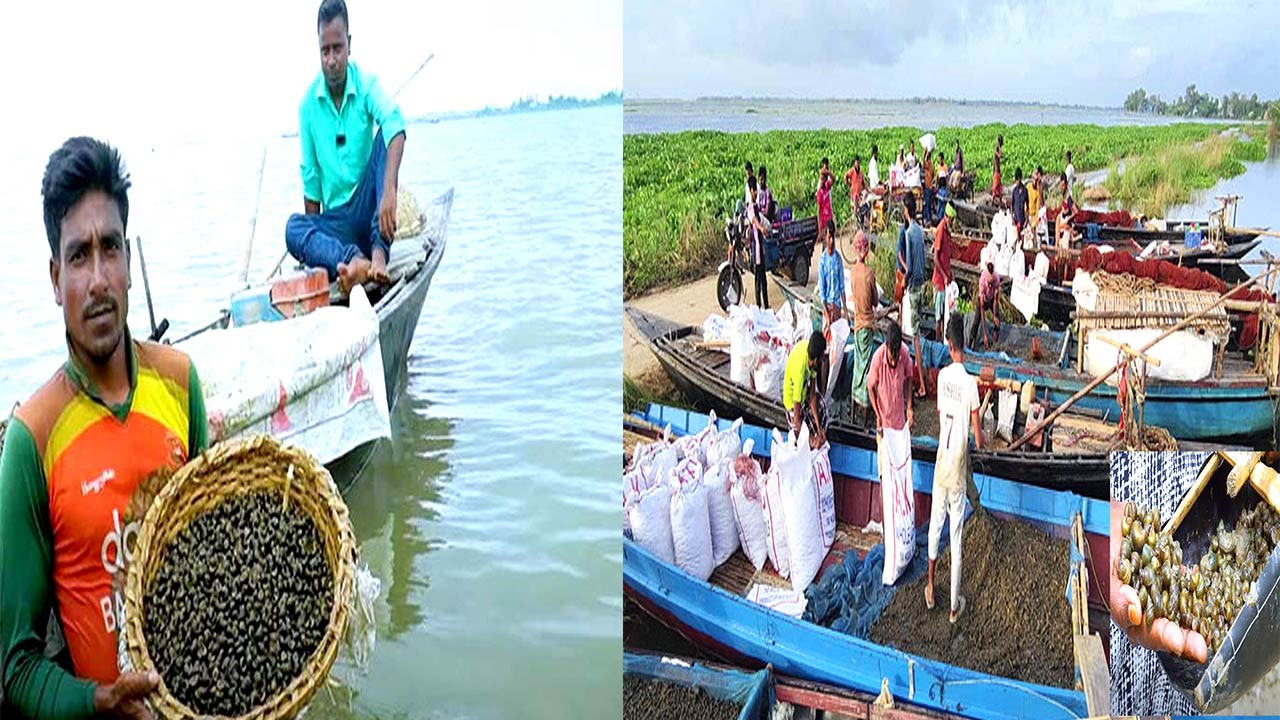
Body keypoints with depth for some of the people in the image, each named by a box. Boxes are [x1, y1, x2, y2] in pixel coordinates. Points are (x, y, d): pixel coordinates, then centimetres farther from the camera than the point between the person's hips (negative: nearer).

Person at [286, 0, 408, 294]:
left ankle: (379, 251, -36)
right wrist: (314, 233, -2)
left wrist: (389, 189, -45)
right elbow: (311, 182, 5)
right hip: (335, 220, 2)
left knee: (383, 140, -25)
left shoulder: (366, 84, -6)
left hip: (367, 211, -1)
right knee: (294, 228, -26)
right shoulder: (308, 104, -1)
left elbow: (395, 125, -28)